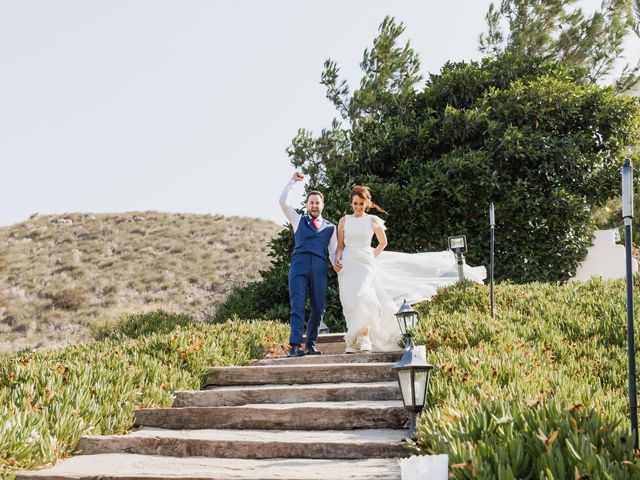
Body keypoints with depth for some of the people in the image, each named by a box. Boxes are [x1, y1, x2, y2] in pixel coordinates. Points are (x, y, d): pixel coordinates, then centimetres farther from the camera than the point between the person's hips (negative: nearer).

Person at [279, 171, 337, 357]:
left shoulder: (330, 228, 21)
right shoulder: (299, 221, 20)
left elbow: (333, 251, 15)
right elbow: (283, 201, 11)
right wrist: (293, 181, 6)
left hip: (320, 267, 2)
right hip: (299, 265, -2)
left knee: (318, 308, 2)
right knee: (297, 306, -12)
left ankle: (311, 344, 15)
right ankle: (295, 345, -19)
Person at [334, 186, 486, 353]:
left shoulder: (372, 220, 7)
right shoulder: (344, 221, 10)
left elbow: (383, 242, 18)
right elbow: (340, 246, 11)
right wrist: (337, 260, -5)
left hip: (366, 264, -1)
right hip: (347, 264, 1)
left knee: (363, 297, -20)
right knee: (350, 300, -10)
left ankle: (363, 338, -12)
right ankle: (353, 341, -3)